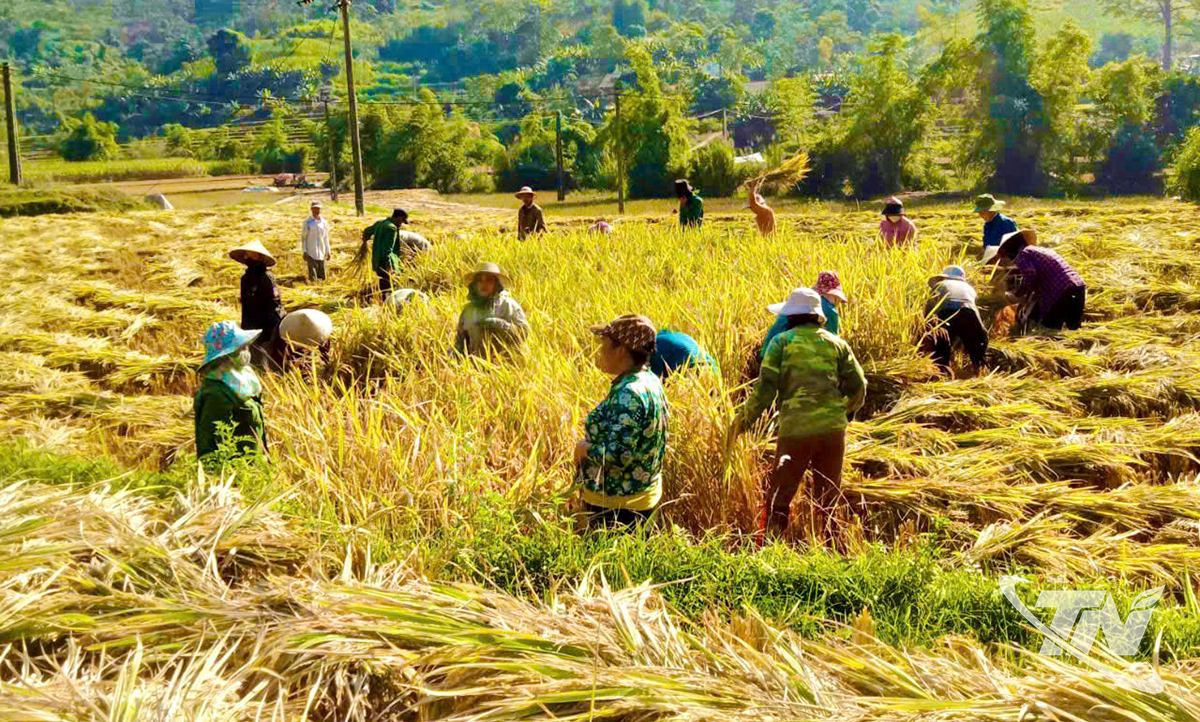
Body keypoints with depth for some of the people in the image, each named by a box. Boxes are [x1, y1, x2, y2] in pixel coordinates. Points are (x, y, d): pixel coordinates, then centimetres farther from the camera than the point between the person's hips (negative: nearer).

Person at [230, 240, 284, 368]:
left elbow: (275, 306, -17)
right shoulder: (246, 278, 9)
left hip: (266, 329, -8)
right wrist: (244, 327, 19)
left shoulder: (267, 278, -15)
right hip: (251, 328, 8)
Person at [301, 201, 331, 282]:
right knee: (312, 277, -10)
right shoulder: (307, 222, -1)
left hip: (321, 253, 4)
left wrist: (328, 252, 14)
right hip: (310, 253, -4)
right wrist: (304, 251, -7)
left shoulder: (324, 222, 9)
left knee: (321, 277, 5)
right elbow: (303, 237, 0)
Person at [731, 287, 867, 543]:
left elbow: (765, 388, -5)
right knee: (826, 499, 14)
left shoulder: (781, 341, 3)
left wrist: (744, 419, 5)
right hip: (833, 428, 3)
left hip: (796, 428, -3)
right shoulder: (837, 343, 12)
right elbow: (858, 387, 9)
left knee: (778, 498, 4)